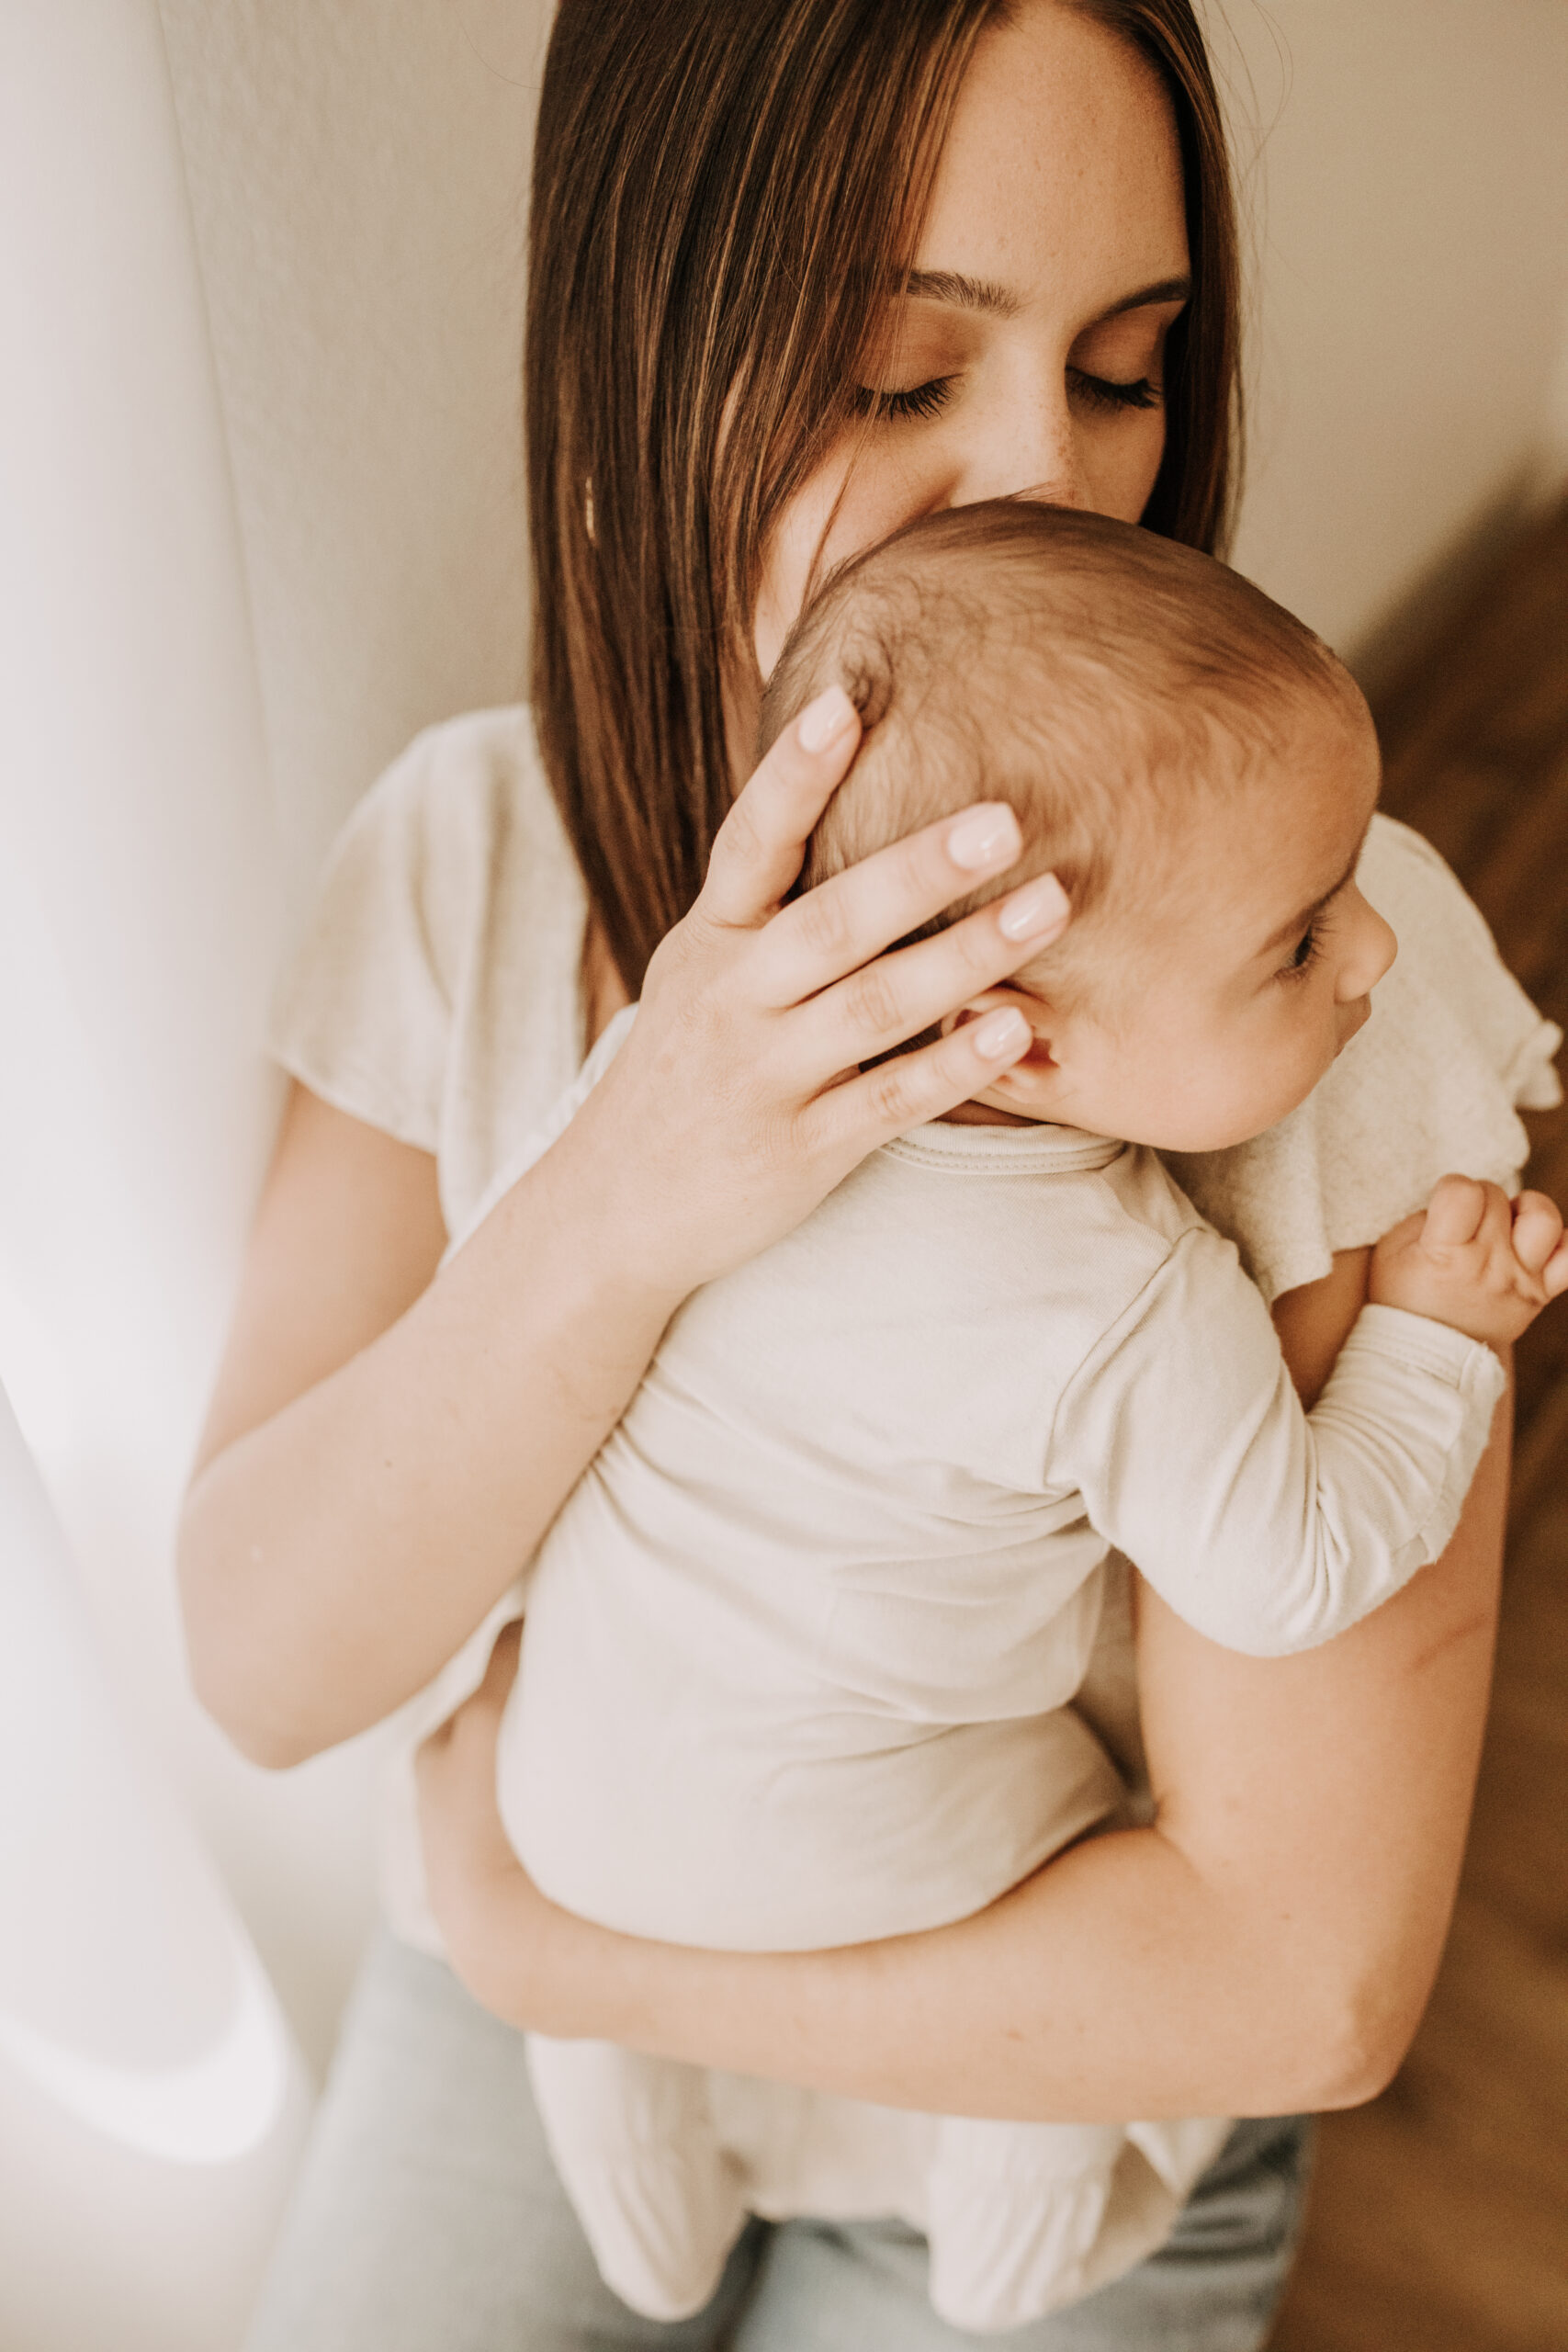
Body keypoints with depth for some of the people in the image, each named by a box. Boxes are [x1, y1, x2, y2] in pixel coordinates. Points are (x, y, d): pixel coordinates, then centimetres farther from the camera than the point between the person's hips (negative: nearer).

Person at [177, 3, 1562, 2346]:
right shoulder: (474, 843, -15)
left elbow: (1318, 1970, -24)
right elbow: (261, 1663, -18)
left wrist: (573, 1948, -17)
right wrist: (614, 1213, -36)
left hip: (1074, 2076, -1)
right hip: (532, 1951, 3)